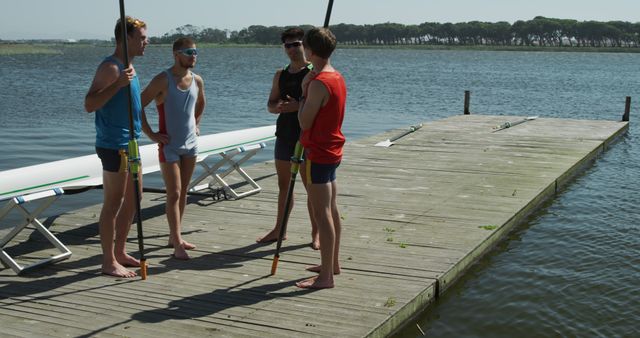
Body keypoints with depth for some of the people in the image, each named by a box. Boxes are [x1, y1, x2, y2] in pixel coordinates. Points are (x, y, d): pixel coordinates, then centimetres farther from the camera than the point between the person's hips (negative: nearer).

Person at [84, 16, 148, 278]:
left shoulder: (128, 67, 14)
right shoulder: (111, 67, -15)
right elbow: (89, 104, -23)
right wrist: (118, 84, -32)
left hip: (129, 144, 10)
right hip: (114, 145, -10)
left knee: (132, 201, 15)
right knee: (113, 204, -3)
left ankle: (120, 253, 27)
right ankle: (109, 262, 6)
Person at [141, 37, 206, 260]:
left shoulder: (197, 81, 5)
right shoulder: (163, 80, -14)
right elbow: (138, 105, -15)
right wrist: (150, 134, -14)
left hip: (190, 143, 6)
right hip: (169, 145, -6)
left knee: (183, 192, 12)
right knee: (174, 194, -7)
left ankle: (175, 236, 23)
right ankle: (177, 244, -5)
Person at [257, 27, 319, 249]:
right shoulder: (280, 75, 12)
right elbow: (270, 105, 13)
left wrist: (298, 106, -25)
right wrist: (278, 106, -10)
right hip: (284, 135, 6)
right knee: (284, 185, 14)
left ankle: (315, 233, 11)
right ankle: (279, 230, 24)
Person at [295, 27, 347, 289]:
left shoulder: (319, 83, -20)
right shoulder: (337, 78, 10)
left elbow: (304, 122, -17)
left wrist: (303, 92, -6)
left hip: (317, 154, -10)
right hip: (332, 150, 10)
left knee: (322, 213, -7)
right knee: (331, 209, 17)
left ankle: (325, 276, -3)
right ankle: (332, 264, 29)